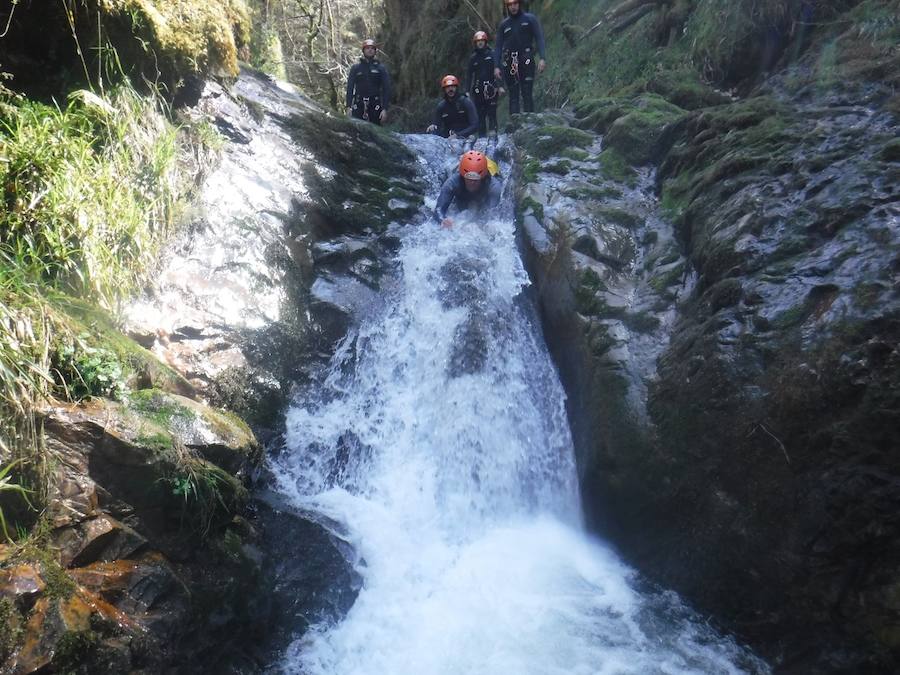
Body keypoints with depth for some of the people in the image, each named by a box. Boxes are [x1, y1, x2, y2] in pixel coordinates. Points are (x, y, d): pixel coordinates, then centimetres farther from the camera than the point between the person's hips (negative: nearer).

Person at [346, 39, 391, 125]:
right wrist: (348, 107, -3)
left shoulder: (381, 69, 8)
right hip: (358, 105, 0)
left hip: (375, 105, 0)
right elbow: (350, 88, 8)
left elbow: (386, 89, 4)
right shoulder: (355, 68, 10)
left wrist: (385, 109, -6)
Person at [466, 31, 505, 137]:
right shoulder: (473, 57, 13)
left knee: (492, 113, -10)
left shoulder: (492, 54, 5)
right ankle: (482, 136, 4)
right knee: (480, 114, 1)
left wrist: (500, 86, -8)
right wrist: (467, 90, 7)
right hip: (478, 89, 3)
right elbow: (469, 75, 14)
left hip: (491, 88, -3)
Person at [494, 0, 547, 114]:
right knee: (513, 95, 0)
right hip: (509, 62, 3)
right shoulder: (504, 24, 14)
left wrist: (542, 58, -14)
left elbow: (539, 39, -1)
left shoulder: (530, 19, 6)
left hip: (526, 62, -3)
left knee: (527, 94, -9)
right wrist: (496, 66, 3)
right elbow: (498, 46, 13)